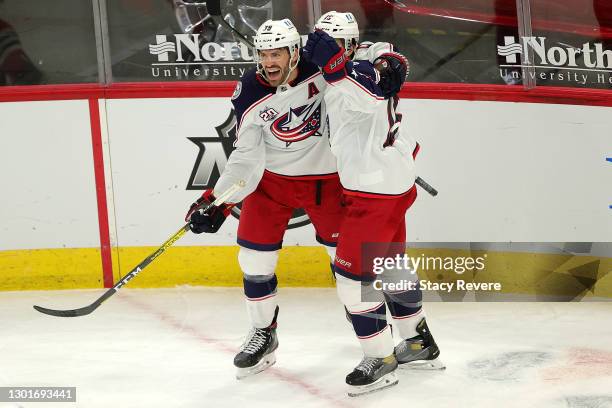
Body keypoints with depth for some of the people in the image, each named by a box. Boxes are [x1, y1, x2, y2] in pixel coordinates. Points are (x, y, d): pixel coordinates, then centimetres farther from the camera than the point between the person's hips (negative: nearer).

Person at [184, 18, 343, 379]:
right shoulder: (250, 96, -16)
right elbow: (247, 159, -12)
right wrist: (217, 203, -20)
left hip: (325, 177, -1)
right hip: (271, 177, 1)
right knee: (254, 257, -1)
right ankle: (263, 335, 19)